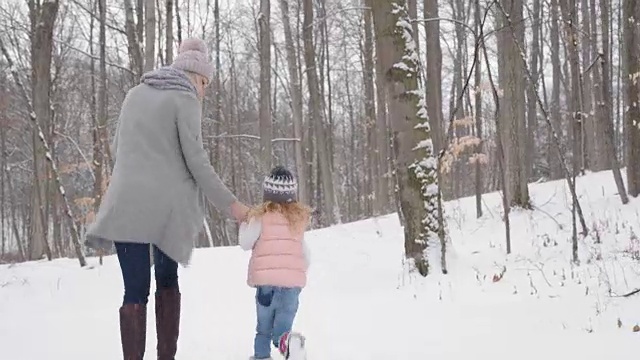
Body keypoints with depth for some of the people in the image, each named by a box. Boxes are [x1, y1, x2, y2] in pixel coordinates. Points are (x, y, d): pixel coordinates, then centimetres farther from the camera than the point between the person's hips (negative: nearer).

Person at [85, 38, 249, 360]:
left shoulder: (135, 93, 16)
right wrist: (228, 204, -1)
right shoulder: (185, 99, -1)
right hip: (167, 204, -3)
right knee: (167, 279, 18)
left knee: (136, 290, 0)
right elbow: (196, 160, -7)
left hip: (126, 203, 3)